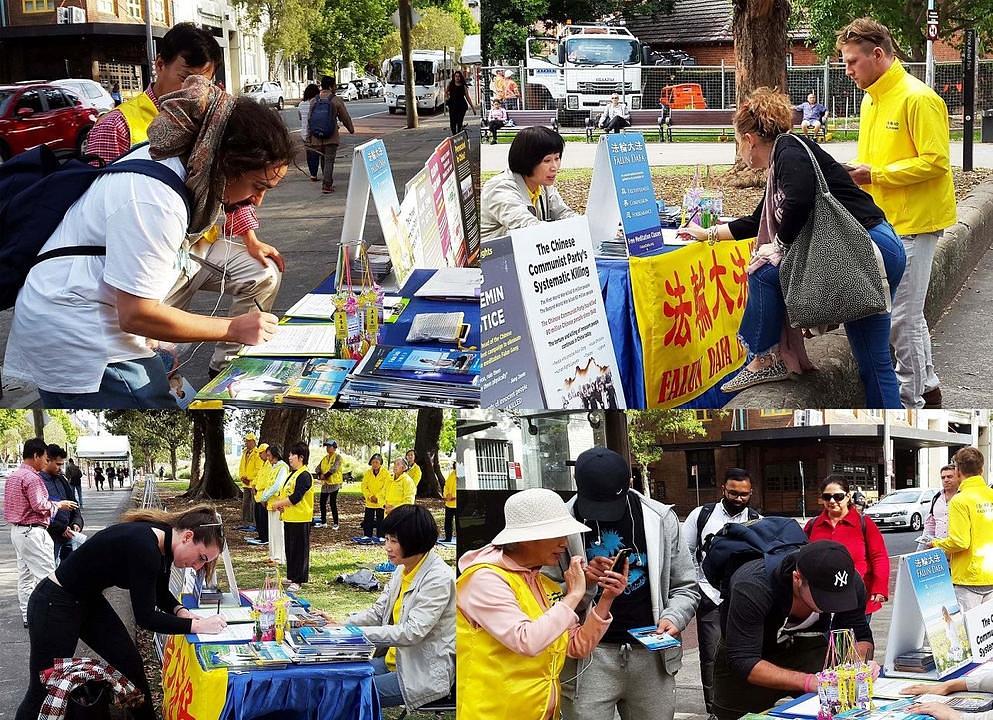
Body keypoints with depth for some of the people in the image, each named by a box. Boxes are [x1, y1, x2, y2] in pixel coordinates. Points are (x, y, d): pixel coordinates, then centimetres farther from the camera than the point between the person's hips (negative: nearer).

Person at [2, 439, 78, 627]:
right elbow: (40, 505, -20)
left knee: (25, 575, 12)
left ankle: (27, 616, 16)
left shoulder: (13, 476, 14)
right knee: (45, 575, -8)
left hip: (17, 531, 10)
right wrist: (58, 505, -5)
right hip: (32, 531, -10)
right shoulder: (32, 478, -17)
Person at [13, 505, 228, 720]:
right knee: (45, 689, -1)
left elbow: (161, 594, 14)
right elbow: (145, 617, -28)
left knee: (131, 663, 8)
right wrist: (197, 626, -24)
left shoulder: (164, 543, -4)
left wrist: (180, 611, -5)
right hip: (55, 605, -9)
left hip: (89, 602, 9)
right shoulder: (143, 547, -32)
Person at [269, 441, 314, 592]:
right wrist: (280, 502, -1)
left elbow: (295, 498, -22)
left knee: (299, 550, -4)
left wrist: (278, 504, -12)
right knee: (290, 549, 15)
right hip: (289, 518, 10)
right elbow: (283, 492, 20)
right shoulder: (292, 474, 16)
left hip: (300, 519, -10)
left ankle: (298, 581, -1)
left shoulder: (304, 476, -16)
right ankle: (291, 576, 24)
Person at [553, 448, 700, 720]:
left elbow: (685, 587, 10)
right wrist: (582, 583, -18)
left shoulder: (660, 519, 3)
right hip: (589, 658, -2)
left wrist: (673, 618, -9)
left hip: (651, 654, 2)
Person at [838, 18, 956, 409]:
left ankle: (909, 402, 2)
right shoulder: (871, 100, 12)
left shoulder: (917, 99, -16)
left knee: (902, 315, -6)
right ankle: (927, 387, 29)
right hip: (886, 220, 9)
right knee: (906, 310, 17)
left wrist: (875, 174, -20)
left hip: (914, 222, -9)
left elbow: (935, 162, -20)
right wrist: (856, 171, 1)